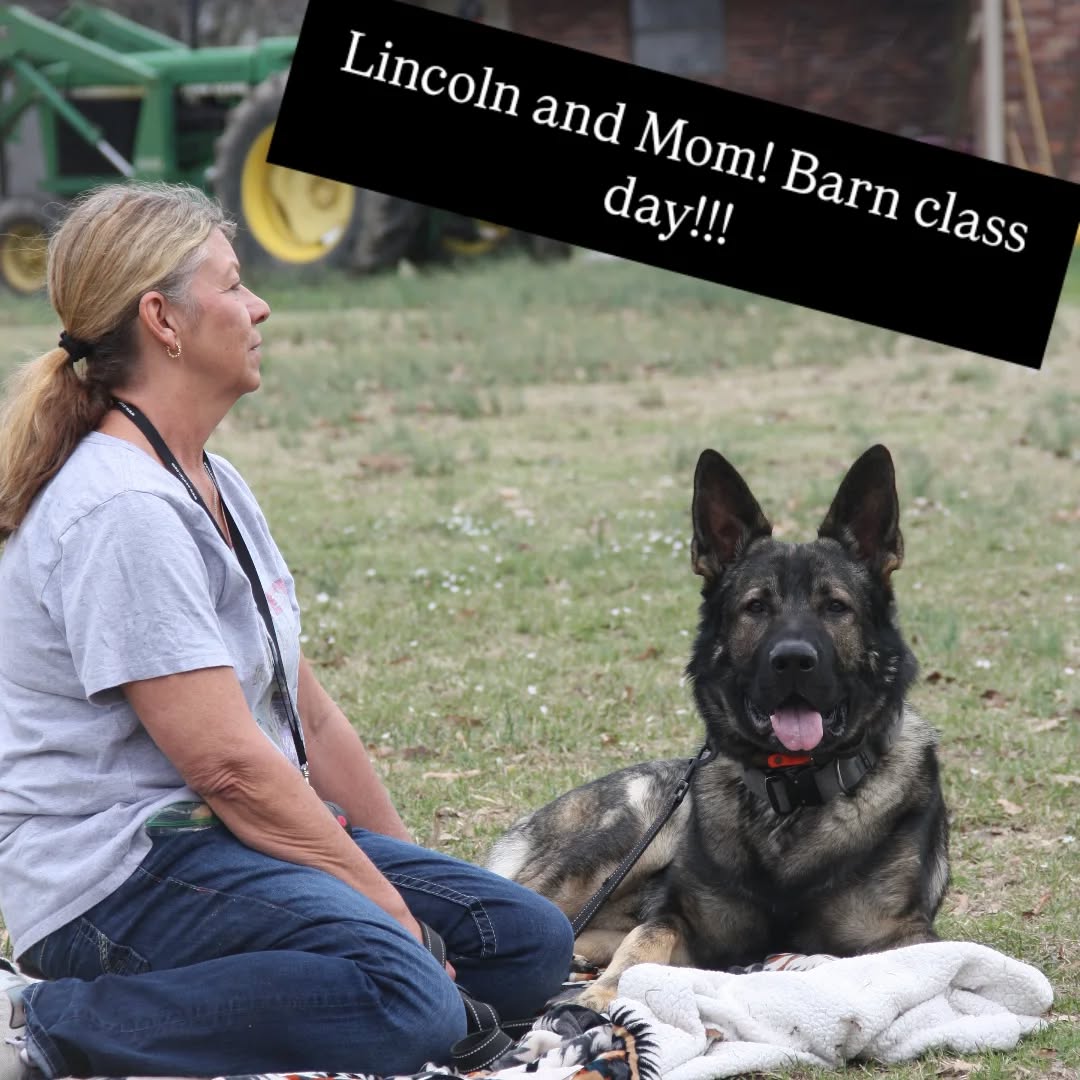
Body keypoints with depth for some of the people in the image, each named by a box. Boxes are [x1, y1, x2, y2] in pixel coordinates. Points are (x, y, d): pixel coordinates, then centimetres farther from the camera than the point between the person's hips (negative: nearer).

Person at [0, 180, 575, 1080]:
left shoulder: (215, 484, 15)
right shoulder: (122, 514, -18)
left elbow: (307, 711, 18)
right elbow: (226, 761, -21)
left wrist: (405, 865, 15)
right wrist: (389, 904, -16)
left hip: (232, 835, 10)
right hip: (120, 871, -10)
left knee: (531, 943, 3)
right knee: (411, 1008, -30)